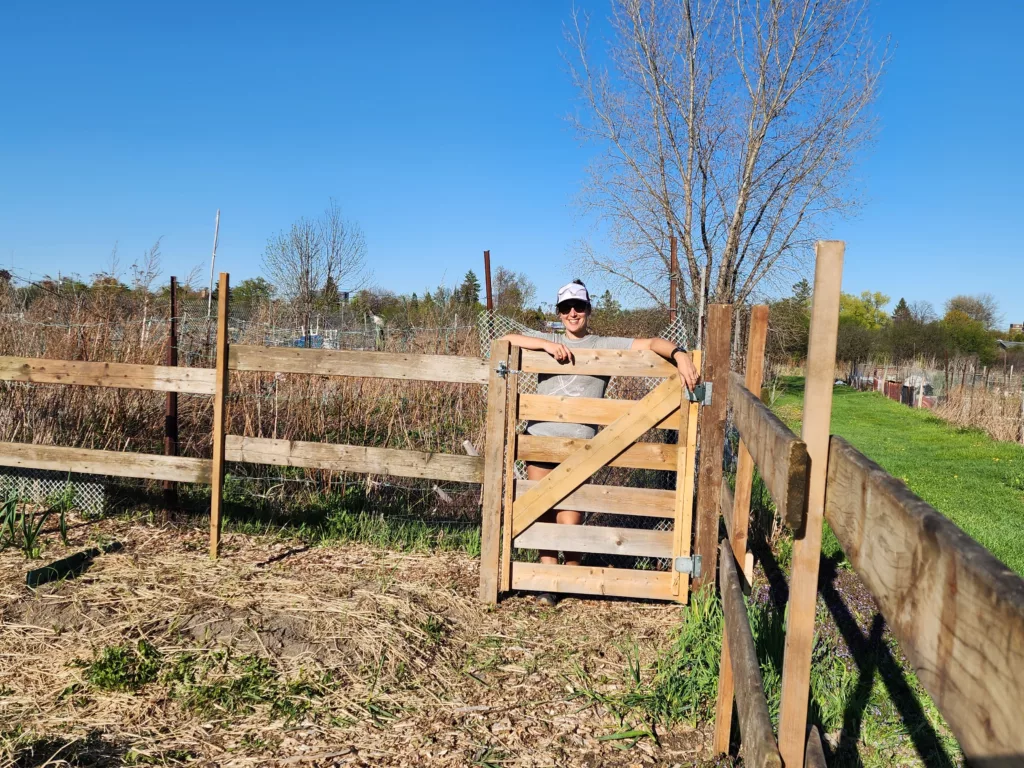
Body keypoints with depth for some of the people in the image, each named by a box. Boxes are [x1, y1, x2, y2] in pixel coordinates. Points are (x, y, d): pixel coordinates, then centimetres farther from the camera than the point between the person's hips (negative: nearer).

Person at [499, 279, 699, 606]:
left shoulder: (606, 345, 8)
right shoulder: (548, 340, 13)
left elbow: (652, 343, -2)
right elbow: (507, 339, 0)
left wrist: (680, 356, -21)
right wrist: (546, 344, -12)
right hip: (539, 439, 2)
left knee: (570, 520, -4)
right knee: (543, 514, 7)